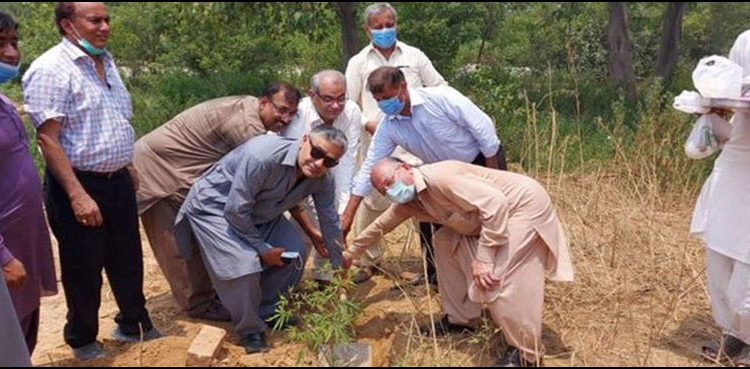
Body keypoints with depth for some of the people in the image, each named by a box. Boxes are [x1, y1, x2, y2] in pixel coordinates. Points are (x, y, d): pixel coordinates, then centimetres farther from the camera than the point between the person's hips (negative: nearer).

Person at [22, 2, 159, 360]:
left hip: (117, 181, 8)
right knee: (84, 269, 8)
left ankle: (134, 325, 37)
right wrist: (77, 195, -25)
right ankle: (83, 341, 29)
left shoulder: (105, 61, 10)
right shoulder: (51, 69, -17)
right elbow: (47, 138, -22)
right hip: (79, 185, -7)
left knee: (127, 261, 18)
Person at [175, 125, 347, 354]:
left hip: (260, 212, 7)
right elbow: (236, 210, -31)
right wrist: (263, 249, -20)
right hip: (214, 205, -7)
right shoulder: (263, 157, -38)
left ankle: (267, 311, 20)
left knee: (294, 254, -3)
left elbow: (330, 223, -2)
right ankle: (249, 329, 2)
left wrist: (339, 269, 4)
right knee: (244, 263, -24)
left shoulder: (322, 180, -16)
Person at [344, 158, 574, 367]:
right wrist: (351, 253, 28)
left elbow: (494, 203, -30)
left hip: (525, 203, -9)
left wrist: (483, 259, -27)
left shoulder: (439, 177, -27)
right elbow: (380, 226, 19)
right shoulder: (408, 202, 2)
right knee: (445, 242, 10)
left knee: (494, 281, -17)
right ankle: (461, 318, 20)